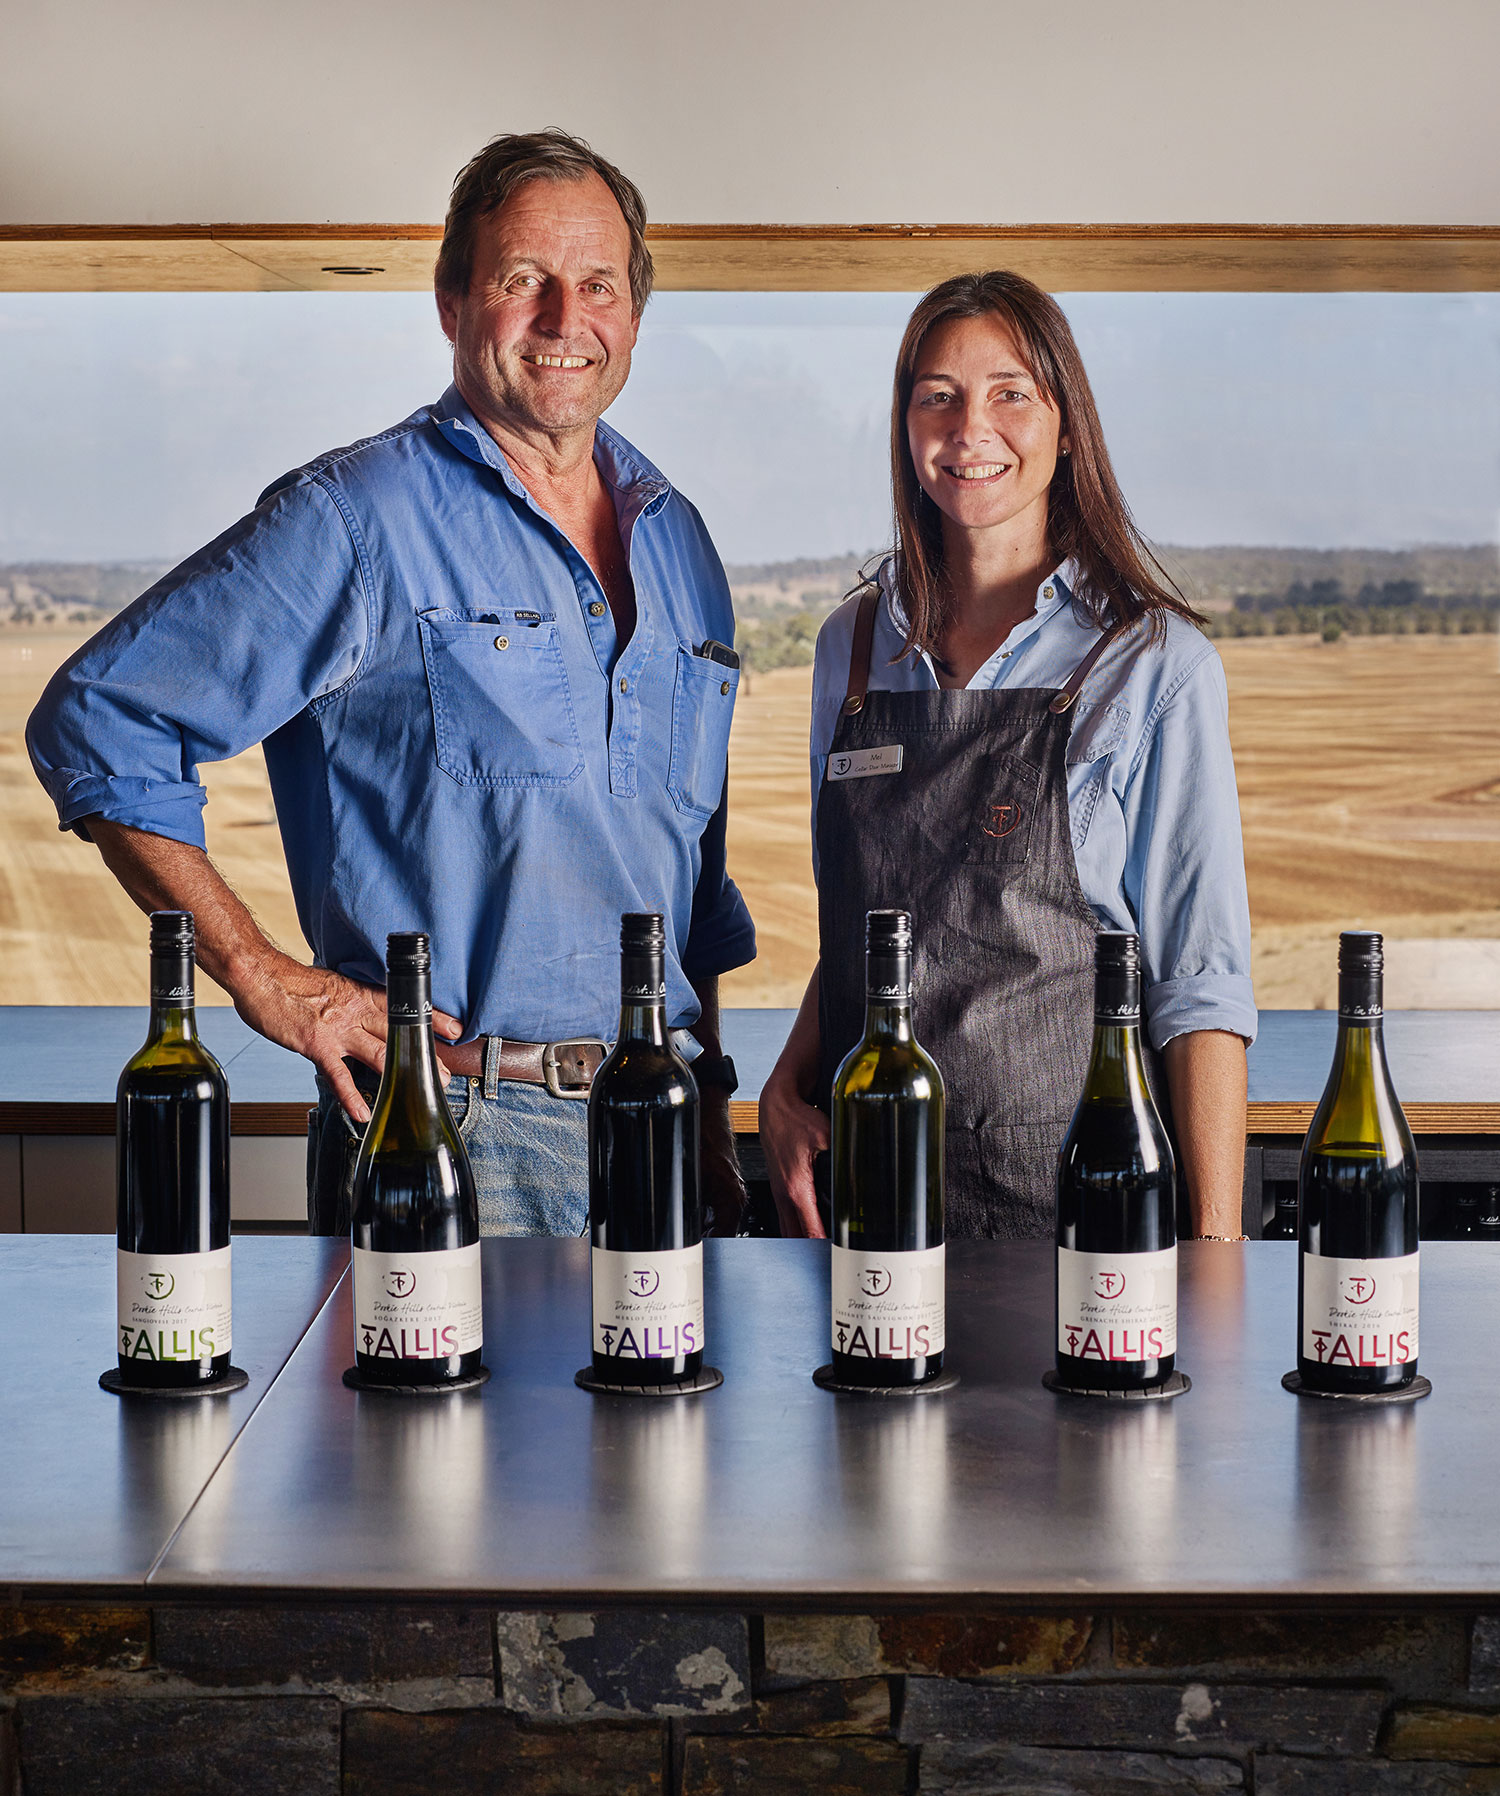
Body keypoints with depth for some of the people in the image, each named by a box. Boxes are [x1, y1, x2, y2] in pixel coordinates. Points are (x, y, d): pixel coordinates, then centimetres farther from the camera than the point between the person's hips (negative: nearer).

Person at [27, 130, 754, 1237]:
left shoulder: (678, 542, 15)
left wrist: (713, 1123, 17)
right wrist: (262, 975, -10)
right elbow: (97, 721, -7)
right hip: (448, 1136, -6)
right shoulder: (357, 522, -6)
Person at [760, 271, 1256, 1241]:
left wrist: (1213, 1243, -14)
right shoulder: (853, 647, 9)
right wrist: (787, 1095, 2)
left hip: (1076, 1191, -4)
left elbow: (1202, 986, -8)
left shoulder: (1156, 665, -6)